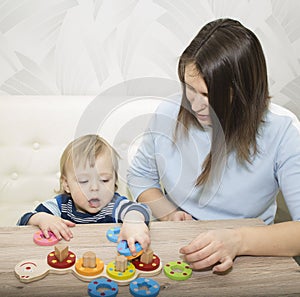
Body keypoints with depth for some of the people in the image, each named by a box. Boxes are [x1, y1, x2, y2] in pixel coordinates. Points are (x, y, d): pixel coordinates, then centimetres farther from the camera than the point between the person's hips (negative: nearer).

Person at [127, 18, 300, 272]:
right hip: (175, 249, 1)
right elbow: (139, 175, 9)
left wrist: (240, 240, -34)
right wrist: (169, 214, -7)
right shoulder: (168, 114, -6)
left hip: (249, 258, 0)